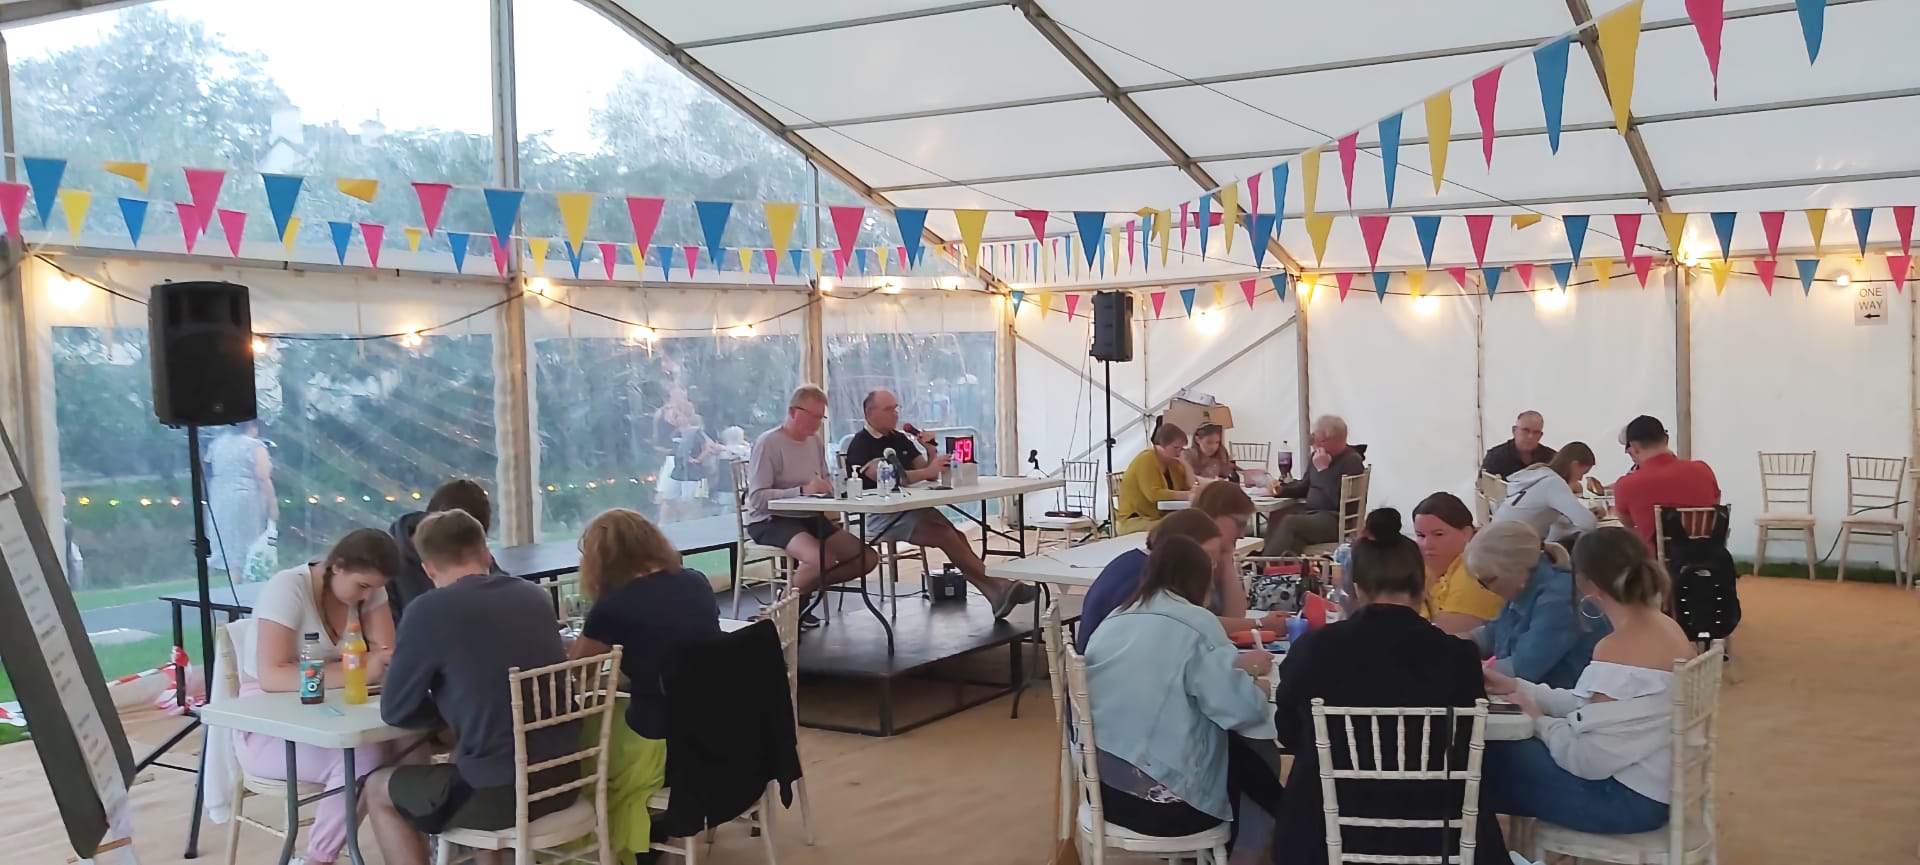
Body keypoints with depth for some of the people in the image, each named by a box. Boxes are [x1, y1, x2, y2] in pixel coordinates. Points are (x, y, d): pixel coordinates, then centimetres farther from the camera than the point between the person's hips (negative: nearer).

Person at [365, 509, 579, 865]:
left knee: (377, 790, 21)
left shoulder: (430, 609, -10)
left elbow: (395, 711, -1)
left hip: (501, 792, -6)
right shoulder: (537, 595, 7)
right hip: (562, 780, 6)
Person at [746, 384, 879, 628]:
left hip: (809, 517, 8)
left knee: (868, 558, -4)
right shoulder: (768, 442, -12)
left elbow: (827, 486, 19)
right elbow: (757, 499, -20)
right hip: (770, 521, -8)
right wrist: (802, 491, -29)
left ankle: (801, 591, 9)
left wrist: (826, 489, -7)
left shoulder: (815, 441, 11)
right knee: (824, 559, -34)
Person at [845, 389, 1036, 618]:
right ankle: (997, 586, -25)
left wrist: (931, 451, -2)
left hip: (911, 508, 7)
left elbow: (929, 475, 18)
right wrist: (928, 471, -30)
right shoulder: (861, 444, -3)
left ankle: (997, 595, -32)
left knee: (954, 537, -21)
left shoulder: (901, 439, 20)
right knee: (947, 536, -27)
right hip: (878, 516, -6)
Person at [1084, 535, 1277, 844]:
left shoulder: (1114, 620, 8)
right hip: (1162, 800, -7)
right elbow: (1238, 708, -15)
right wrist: (1257, 689, 7)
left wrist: (1234, 664, 27)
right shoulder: (1196, 623, -12)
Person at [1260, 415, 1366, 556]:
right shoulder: (1317, 456, 14)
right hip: (1310, 513, 8)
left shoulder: (1352, 461, -9)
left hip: (1336, 521, -8)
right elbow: (1304, 486, 27)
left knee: (1289, 522, -30)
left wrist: (1323, 469, -17)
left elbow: (1339, 501, -20)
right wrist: (1281, 489, 8)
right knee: (1276, 522, -21)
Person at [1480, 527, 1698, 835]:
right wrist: (1519, 687, 9)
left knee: (1492, 755, 4)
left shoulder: (1616, 650, -27)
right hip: (1660, 786, 9)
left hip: (1630, 798, -9)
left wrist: (1539, 721, -7)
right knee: (1517, 748, 18)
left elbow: (1588, 762, -25)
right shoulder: (1666, 627, 3)